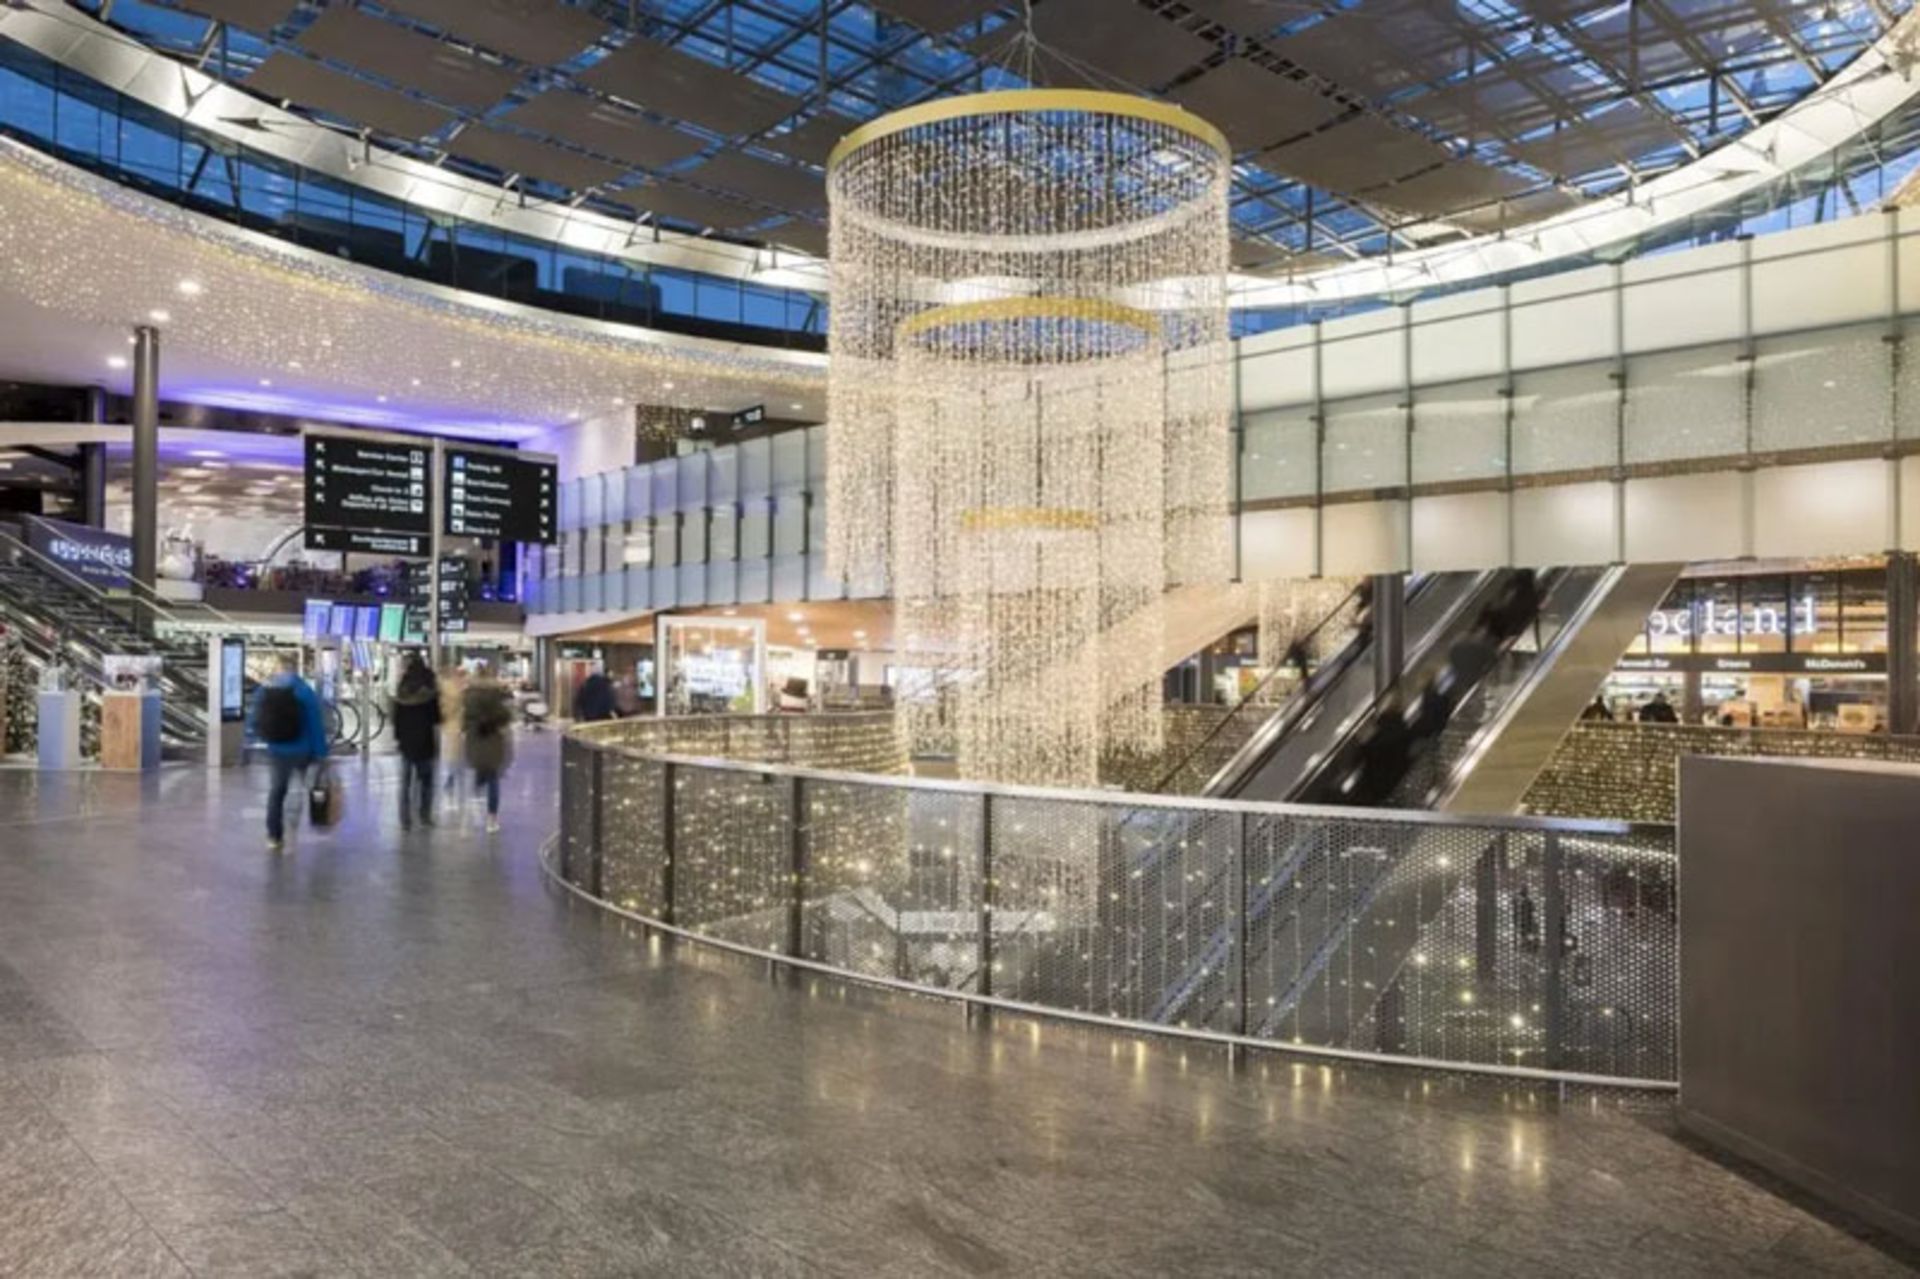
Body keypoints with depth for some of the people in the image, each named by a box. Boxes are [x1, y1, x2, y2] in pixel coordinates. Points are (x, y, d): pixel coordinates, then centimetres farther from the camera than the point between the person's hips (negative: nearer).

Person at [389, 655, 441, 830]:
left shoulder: (401, 691, 1)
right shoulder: (430, 690, -8)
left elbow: (396, 718, 5)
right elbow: (435, 720, -8)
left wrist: (397, 738, 13)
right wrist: (437, 743, -3)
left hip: (406, 740, 2)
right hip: (425, 740, -2)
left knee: (405, 781, 7)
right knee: (426, 779, 10)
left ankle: (405, 820, 4)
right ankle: (425, 816, 12)